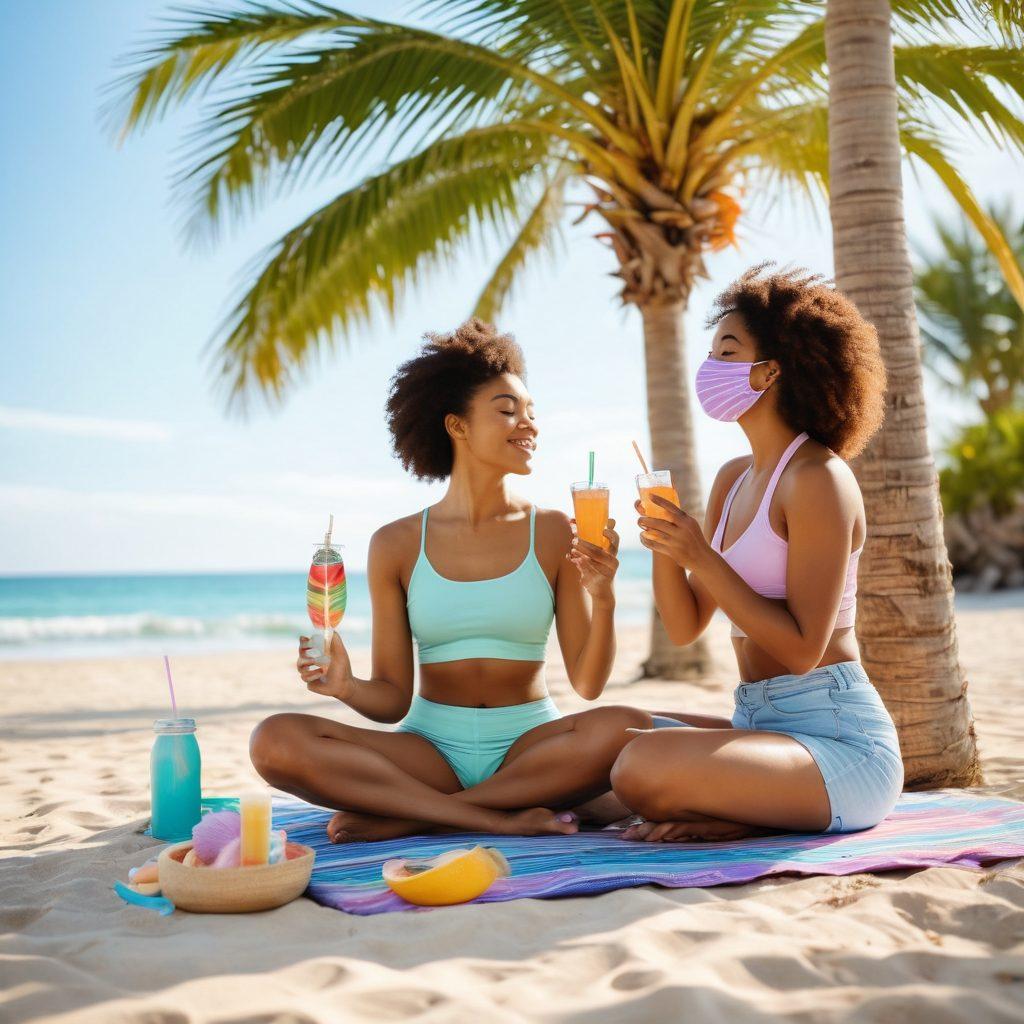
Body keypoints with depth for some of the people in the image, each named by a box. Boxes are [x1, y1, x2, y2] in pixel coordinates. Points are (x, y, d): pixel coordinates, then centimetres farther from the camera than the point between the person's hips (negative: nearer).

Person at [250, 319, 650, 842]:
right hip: (430, 746, 1)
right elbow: (393, 698, 2)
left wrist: (603, 601, -19)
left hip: (529, 743, 0)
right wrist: (348, 687, -19)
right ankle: (504, 817, -24)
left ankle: (405, 818, -21)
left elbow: (588, 683, -2)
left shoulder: (554, 533, 0)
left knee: (626, 729, -33)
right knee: (275, 741, -23)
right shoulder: (397, 544, 1)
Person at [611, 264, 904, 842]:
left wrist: (702, 558, -19)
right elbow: (686, 628, 11)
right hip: (758, 723, 9)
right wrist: (666, 547, -6)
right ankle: (759, 813, 2)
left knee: (644, 768, -31)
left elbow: (803, 649, -18)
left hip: (837, 736, -9)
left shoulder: (817, 479, -12)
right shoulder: (733, 479, 12)